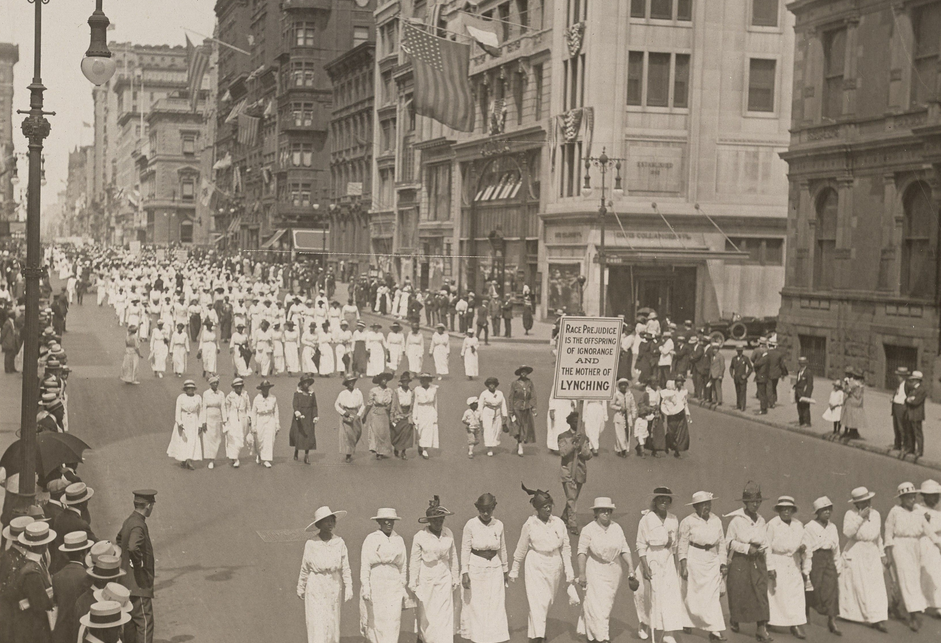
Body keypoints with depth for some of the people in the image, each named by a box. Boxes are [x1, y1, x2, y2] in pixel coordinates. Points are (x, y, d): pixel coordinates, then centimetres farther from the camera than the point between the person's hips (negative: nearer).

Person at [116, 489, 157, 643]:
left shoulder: (129, 522, 9)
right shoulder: (138, 526, -22)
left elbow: (119, 541, 26)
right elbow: (133, 548, -39)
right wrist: (139, 563, -22)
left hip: (127, 582, 10)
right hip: (139, 584, -10)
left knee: (132, 621, 17)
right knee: (145, 621, -5)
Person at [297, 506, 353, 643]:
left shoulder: (339, 542, -6)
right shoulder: (311, 544, -8)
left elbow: (345, 568, -1)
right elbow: (305, 569, 3)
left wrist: (348, 588, -5)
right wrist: (300, 589, 11)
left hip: (333, 590, 2)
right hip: (315, 590, -2)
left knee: (332, 625, 7)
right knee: (317, 626, -5)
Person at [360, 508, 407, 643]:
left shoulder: (399, 540, 11)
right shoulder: (371, 539, -1)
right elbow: (365, 564, -6)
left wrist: (403, 587, 12)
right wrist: (365, 586, -15)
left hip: (393, 587, 3)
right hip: (374, 585, -3)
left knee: (392, 623, -5)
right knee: (375, 623, -1)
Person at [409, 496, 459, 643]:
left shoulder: (448, 534, 0)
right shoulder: (420, 537, -9)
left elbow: (453, 557, 8)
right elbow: (414, 561, -4)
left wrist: (455, 577, 11)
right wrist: (412, 583, -3)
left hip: (444, 578, 2)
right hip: (426, 578, -2)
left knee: (445, 614, -3)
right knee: (425, 614, 9)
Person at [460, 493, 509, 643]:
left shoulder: (498, 525, 0)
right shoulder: (471, 525, -10)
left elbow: (502, 549, 10)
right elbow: (465, 550, -8)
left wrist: (505, 570, 15)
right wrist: (464, 573, -12)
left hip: (494, 569, 3)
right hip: (475, 569, -3)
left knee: (495, 607, 1)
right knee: (475, 607, 5)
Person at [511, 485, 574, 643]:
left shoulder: (558, 523, -3)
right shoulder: (530, 524, -7)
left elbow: (566, 548, 5)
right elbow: (521, 549, 4)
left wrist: (569, 571, 5)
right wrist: (514, 571, 10)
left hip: (554, 566, 3)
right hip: (536, 566, -3)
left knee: (549, 601, 13)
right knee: (537, 602, -11)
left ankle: (533, 627, 36)